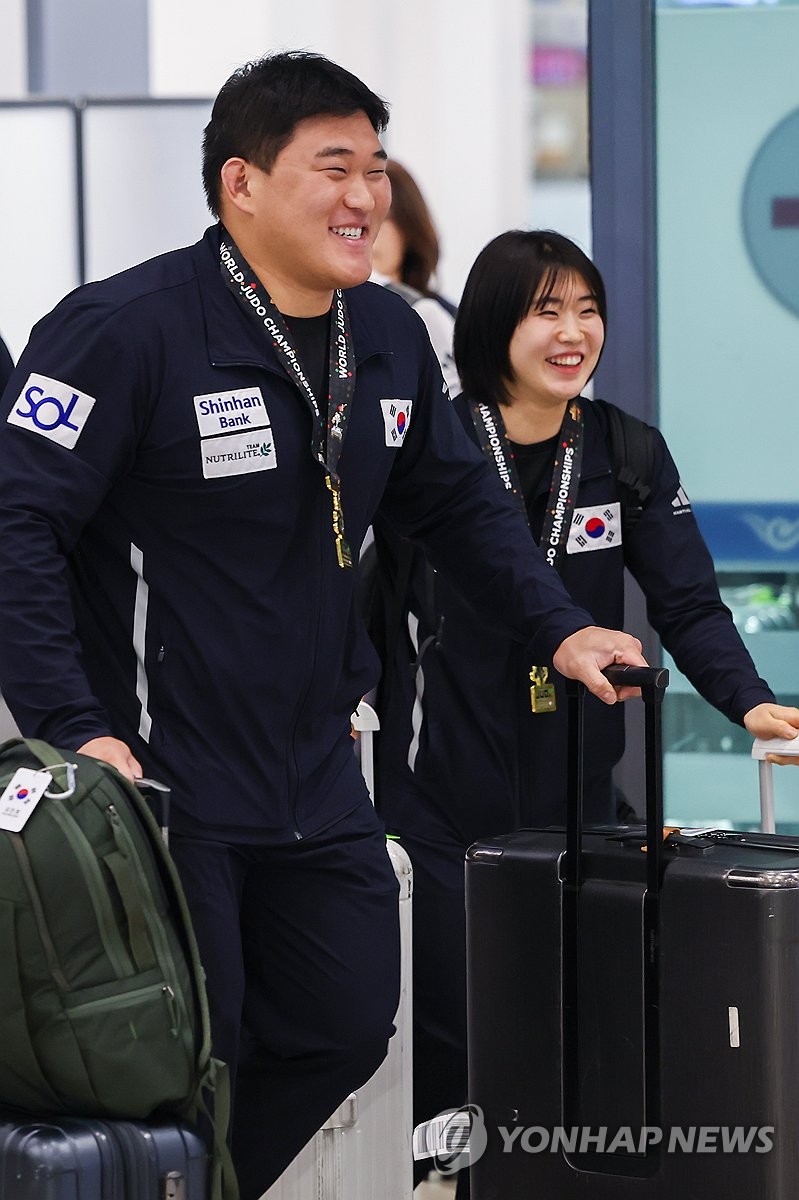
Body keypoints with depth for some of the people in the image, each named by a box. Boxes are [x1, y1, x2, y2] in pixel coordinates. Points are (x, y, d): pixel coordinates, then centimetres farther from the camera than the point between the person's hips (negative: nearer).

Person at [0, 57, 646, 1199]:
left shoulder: (390, 336, 7)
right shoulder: (128, 330, -17)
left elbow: (457, 502, 24)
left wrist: (559, 628, 16)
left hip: (316, 778, 8)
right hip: (158, 781, -8)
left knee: (345, 1028, 14)